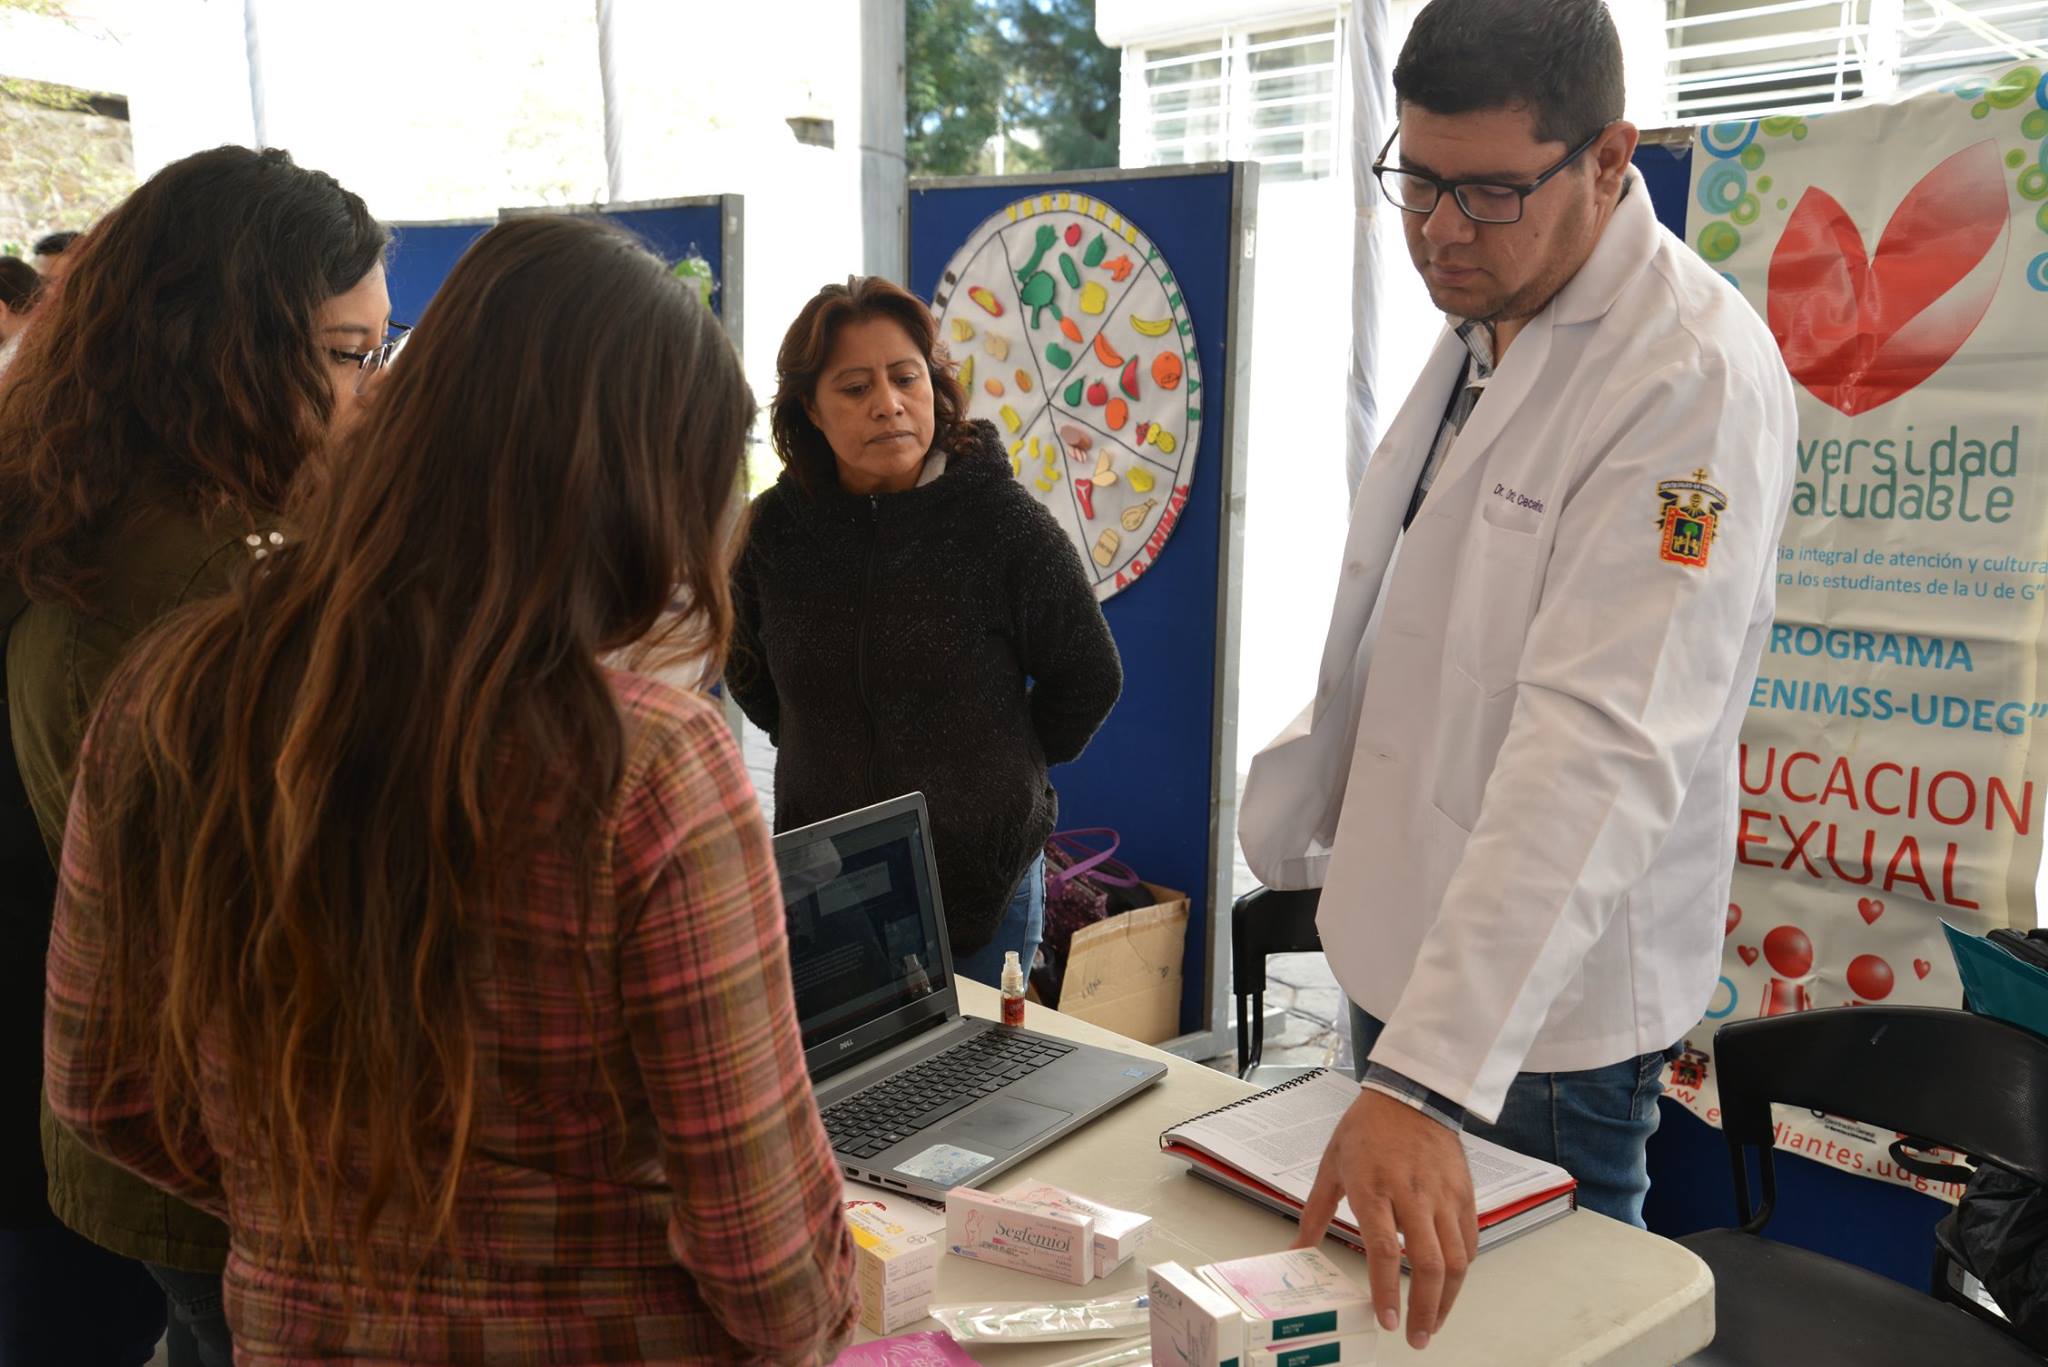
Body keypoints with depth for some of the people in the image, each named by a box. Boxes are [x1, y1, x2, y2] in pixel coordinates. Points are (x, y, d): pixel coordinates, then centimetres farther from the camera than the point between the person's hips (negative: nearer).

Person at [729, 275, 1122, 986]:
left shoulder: (1004, 521, -14)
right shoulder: (775, 528, -5)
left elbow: (1088, 677, -1)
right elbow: (748, 670, 16)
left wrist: (1004, 767, 7)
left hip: (983, 886, -2)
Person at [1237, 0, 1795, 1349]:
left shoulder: (1696, 377, -23)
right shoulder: (1479, 324, 5)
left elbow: (1601, 745, -33)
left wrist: (1429, 1077, -38)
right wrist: (1297, 807, 17)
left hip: (1550, 1007, -8)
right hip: (1409, 942, 8)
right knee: (1391, 1299, 22)